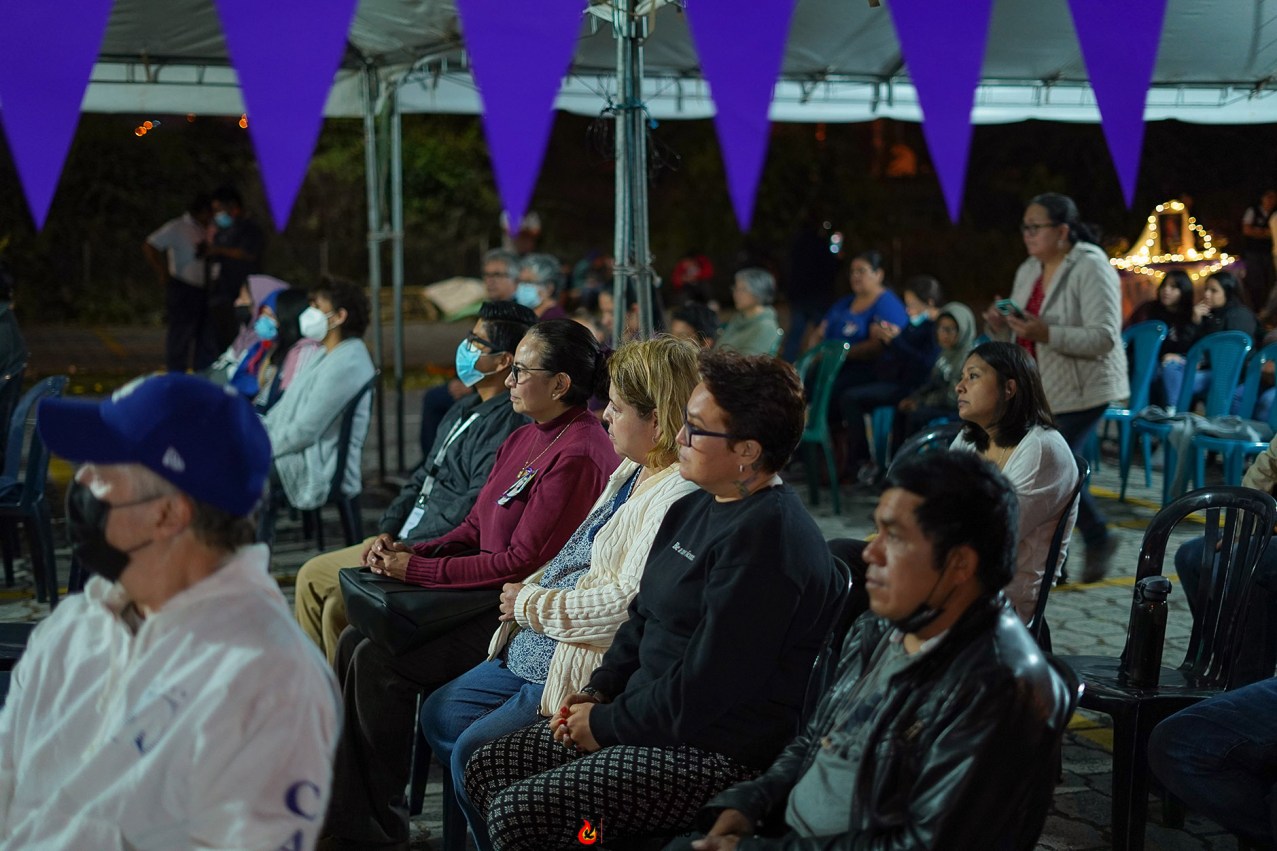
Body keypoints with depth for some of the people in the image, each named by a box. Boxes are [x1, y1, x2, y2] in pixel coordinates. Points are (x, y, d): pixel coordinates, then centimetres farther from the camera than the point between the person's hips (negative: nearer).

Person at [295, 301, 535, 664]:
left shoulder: (507, 422, -18)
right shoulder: (466, 409, 16)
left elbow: (472, 510, -23)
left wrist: (404, 548, -18)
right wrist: (386, 531, 8)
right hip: (404, 540, 10)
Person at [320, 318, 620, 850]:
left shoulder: (578, 456, -19)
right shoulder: (526, 439, 13)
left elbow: (521, 562, -21)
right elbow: (474, 530, 17)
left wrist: (418, 571, -14)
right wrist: (407, 551, -1)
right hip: (483, 596, 10)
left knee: (380, 662, -17)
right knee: (355, 640, -2)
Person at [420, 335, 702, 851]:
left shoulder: (679, 496, -24)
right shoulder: (632, 471, 10)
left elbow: (626, 605, -29)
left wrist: (531, 604, -14)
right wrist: (524, 600, 3)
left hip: (588, 668, -11)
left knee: (473, 751, -16)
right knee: (439, 715, 13)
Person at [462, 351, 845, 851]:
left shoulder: (764, 538, -22)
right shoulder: (695, 509, 10)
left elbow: (701, 691, -23)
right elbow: (642, 618, 20)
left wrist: (605, 724, -11)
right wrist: (598, 693, 5)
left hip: (718, 754, -10)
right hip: (648, 715, 10)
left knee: (516, 811, -19)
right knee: (486, 770, 5)